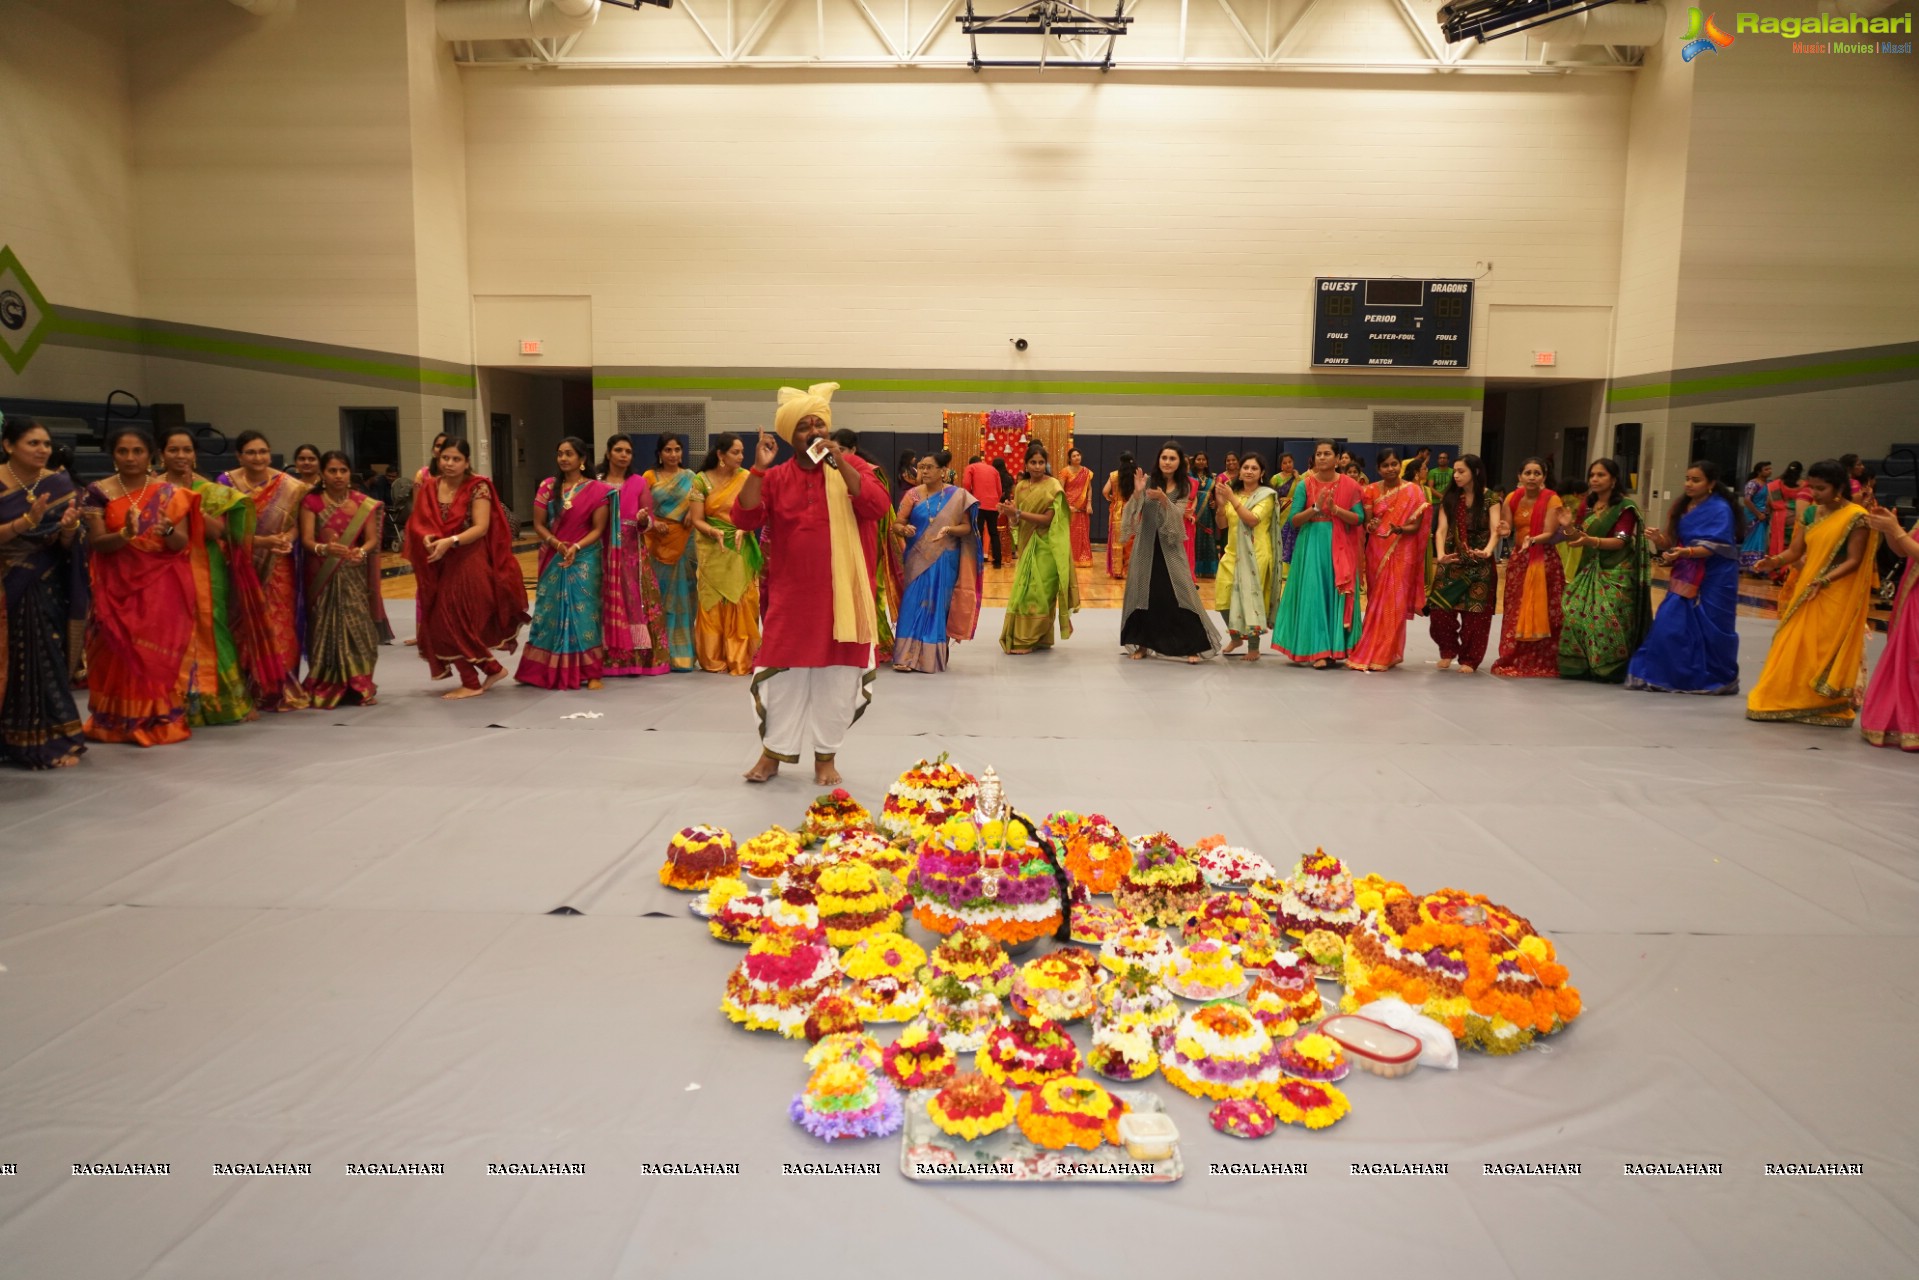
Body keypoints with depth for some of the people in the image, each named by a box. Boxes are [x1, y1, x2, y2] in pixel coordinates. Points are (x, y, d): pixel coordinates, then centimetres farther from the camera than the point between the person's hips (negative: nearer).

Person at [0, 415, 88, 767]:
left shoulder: (59, 484, 2)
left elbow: (65, 547, 2)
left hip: (45, 589, 2)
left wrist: (68, 528, -19)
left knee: (46, 660, 1)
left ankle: (52, 741, 4)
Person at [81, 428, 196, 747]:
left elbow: (182, 544, -4)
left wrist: (167, 530, -26)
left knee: (161, 652, -1)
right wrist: (126, 533, -26)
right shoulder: (100, 492, 1)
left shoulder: (170, 494, 2)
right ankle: (119, 721, 11)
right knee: (119, 653, 1)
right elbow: (97, 543, -7)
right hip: (118, 586, 0)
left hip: (162, 587, 0)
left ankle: (161, 720, 7)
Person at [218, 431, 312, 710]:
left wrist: (287, 540, -17)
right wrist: (263, 541, -18)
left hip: (277, 569, 1)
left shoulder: (288, 486, 2)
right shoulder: (226, 483, -1)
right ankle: (248, 692, 9)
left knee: (280, 628, 0)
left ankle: (282, 690, 10)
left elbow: (294, 524, 5)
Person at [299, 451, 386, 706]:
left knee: (357, 628, -3)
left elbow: (372, 538, 0)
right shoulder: (311, 502, 2)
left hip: (354, 577, 1)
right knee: (325, 629, -3)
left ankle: (359, 687, 7)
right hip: (323, 577, -1)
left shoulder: (364, 504, 8)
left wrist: (362, 551, -23)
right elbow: (307, 539, -8)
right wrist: (324, 548, -30)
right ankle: (325, 690, 5)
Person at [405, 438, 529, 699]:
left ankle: (471, 682, 8)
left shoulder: (478, 487, -8)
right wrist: (427, 538, -17)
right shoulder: (429, 489, 8)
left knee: (459, 623, -5)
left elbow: (481, 527, -17)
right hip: (440, 567, 6)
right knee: (444, 624, 7)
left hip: (470, 564, -6)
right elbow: (418, 523, 5)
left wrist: (449, 542, -28)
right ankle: (493, 669, 19)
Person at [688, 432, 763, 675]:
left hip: (741, 550, 1)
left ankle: (741, 659, 7)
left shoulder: (746, 478, 0)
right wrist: (715, 532, -22)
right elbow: (697, 520, -4)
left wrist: (743, 529, -21)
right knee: (714, 603, 3)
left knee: (741, 602, -1)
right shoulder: (701, 480, -3)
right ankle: (715, 660, 11)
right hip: (713, 550, -1)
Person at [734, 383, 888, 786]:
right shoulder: (775, 477, 3)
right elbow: (744, 518, -7)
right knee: (784, 671, 6)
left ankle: (826, 757, 17)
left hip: (840, 592, 0)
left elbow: (877, 506, -14)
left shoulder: (850, 467, 2)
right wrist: (758, 467, -16)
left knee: (836, 673, 4)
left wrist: (840, 464, -20)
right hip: (792, 593, 1)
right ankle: (773, 753, 20)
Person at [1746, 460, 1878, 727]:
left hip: (1835, 597, -6)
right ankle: (1791, 701, 14)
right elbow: (1795, 551, 7)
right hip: (1806, 591, 6)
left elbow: (1854, 561, -12)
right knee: (1796, 648, 7)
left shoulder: (1856, 517, -9)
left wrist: (1823, 582, -23)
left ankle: (1827, 707, 8)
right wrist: (1775, 561, -14)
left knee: (1825, 651, -2)